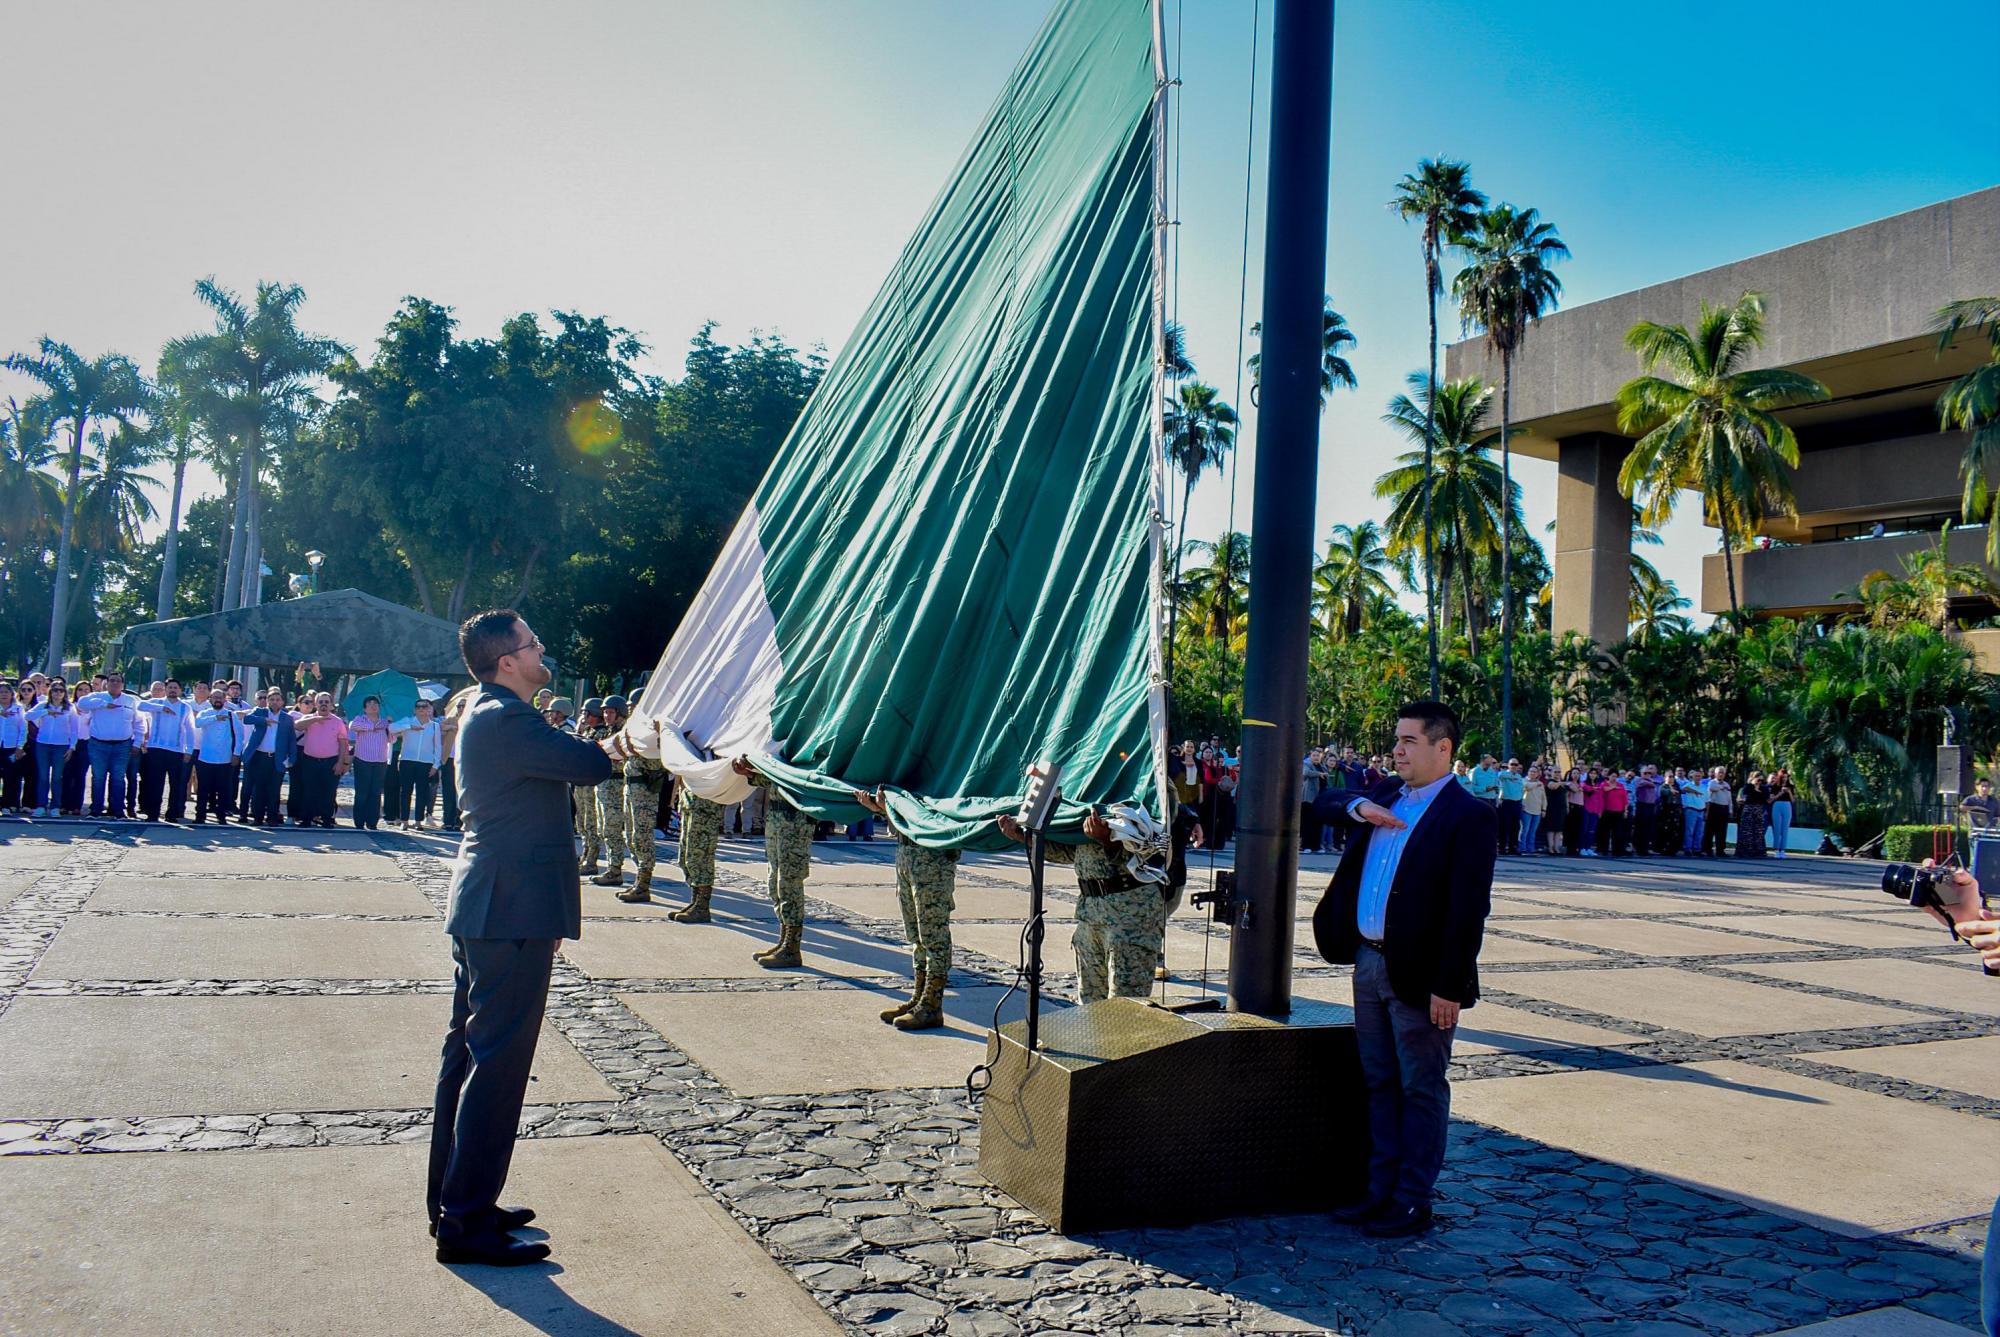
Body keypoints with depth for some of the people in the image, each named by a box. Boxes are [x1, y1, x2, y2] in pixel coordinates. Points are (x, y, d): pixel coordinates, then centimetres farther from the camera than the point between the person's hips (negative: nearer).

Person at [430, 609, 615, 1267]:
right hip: (513, 914, -11)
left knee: (467, 1053, 16)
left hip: (483, 910, 11)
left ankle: (453, 1200, 29)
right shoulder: (506, 720, -19)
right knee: (497, 1063, -5)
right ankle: (466, 1223, 3)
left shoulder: (489, 714, 15)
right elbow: (590, 765, -21)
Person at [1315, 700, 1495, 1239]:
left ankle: (1413, 1202, 16)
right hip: (1370, 962, 7)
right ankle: (1381, 1189, 27)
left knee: (1421, 1089, 6)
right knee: (1380, 1084, 16)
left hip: (1418, 973, -7)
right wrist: (1359, 807, -2)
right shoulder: (1387, 795, 10)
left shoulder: (1468, 816, -12)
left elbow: (1468, 909, -16)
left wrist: (1449, 986, -19)